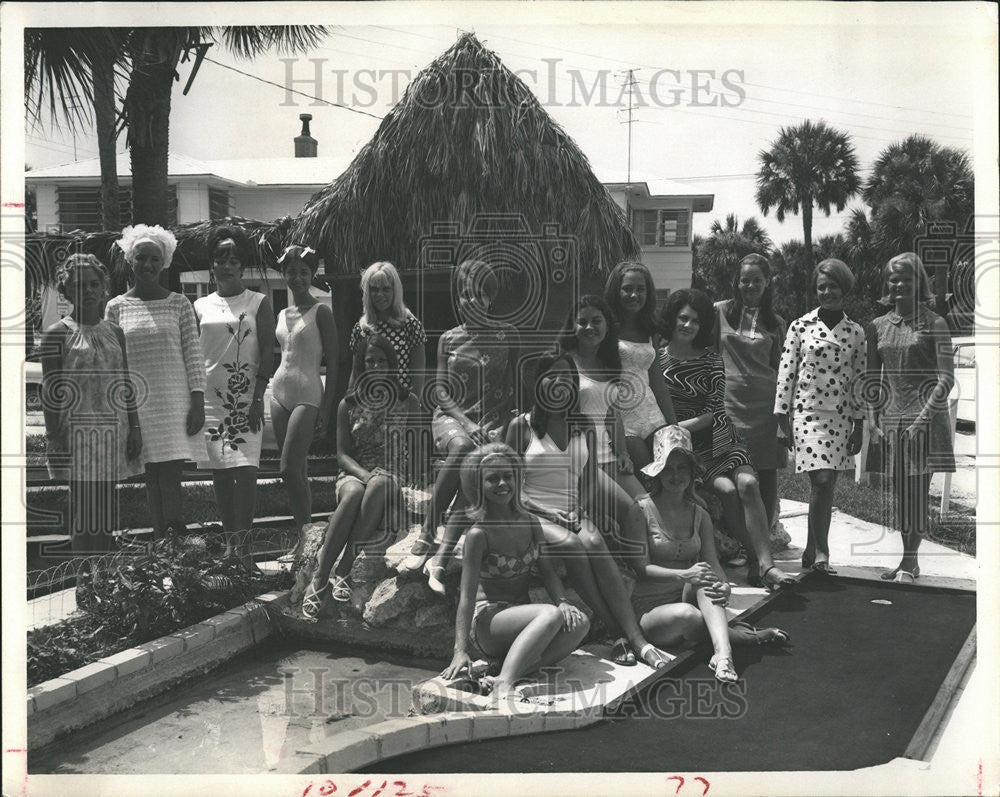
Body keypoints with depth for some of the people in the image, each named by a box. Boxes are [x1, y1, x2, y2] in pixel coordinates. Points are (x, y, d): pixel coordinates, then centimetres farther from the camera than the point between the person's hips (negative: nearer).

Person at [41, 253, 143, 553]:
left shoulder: (114, 332, 13)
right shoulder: (57, 334, -2)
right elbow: (50, 389, -5)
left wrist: (134, 427, 8)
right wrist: (54, 437, -11)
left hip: (113, 433, 5)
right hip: (77, 433, -5)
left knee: (107, 509, 7)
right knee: (83, 508, -5)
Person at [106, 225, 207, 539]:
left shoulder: (178, 304, 4)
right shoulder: (117, 307, 6)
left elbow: (194, 356, 2)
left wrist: (198, 403, -5)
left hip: (176, 401, -1)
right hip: (137, 405, 1)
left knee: (170, 477, -9)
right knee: (153, 478, 5)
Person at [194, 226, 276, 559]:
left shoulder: (258, 303, 4)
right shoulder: (200, 306, 12)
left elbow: (267, 352, -2)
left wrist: (258, 397, -10)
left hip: (246, 398, -3)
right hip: (210, 397, 3)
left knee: (244, 469, -11)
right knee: (219, 472, 4)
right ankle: (229, 538, 12)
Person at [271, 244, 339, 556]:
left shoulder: (320, 311, -5)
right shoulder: (282, 315, 14)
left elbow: (333, 361, -7)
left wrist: (326, 408, -12)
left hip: (307, 393, -6)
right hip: (280, 391, 6)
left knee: (290, 469, -13)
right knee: (298, 471, 7)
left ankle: (306, 537, -2)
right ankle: (303, 535, 13)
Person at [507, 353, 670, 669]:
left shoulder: (584, 427, 16)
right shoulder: (522, 426, 5)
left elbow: (590, 479, 17)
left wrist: (584, 513, -2)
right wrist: (545, 514, -10)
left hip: (574, 514, 3)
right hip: (535, 514, -2)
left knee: (594, 543, -32)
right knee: (573, 546, -34)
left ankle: (637, 639, -41)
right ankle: (620, 635, -33)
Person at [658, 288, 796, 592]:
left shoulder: (712, 361, 8)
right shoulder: (657, 359, 3)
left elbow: (716, 412, -1)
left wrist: (680, 426, -12)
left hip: (719, 438, 2)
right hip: (684, 446, -2)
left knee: (748, 483, -23)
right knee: (727, 489, -24)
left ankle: (765, 564, -27)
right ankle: (759, 562, -16)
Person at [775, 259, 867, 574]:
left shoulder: (856, 332, 7)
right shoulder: (800, 327, 1)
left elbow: (860, 379, 9)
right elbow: (786, 374, 1)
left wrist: (859, 426, 6)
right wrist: (782, 421, -2)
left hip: (841, 417, 3)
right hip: (808, 412, -3)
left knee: (827, 485, 5)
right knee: (821, 480, -14)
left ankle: (811, 552, 17)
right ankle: (821, 551, -5)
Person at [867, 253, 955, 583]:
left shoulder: (934, 324, -4)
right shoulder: (878, 326, 9)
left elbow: (946, 378, -8)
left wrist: (922, 418, -16)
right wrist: (873, 419, 4)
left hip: (924, 413, -4)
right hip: (891, 417, 5)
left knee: (917, 488, -5)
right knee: (899, 489, 8)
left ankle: (909, 561, 3)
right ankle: (909, 561, 19)